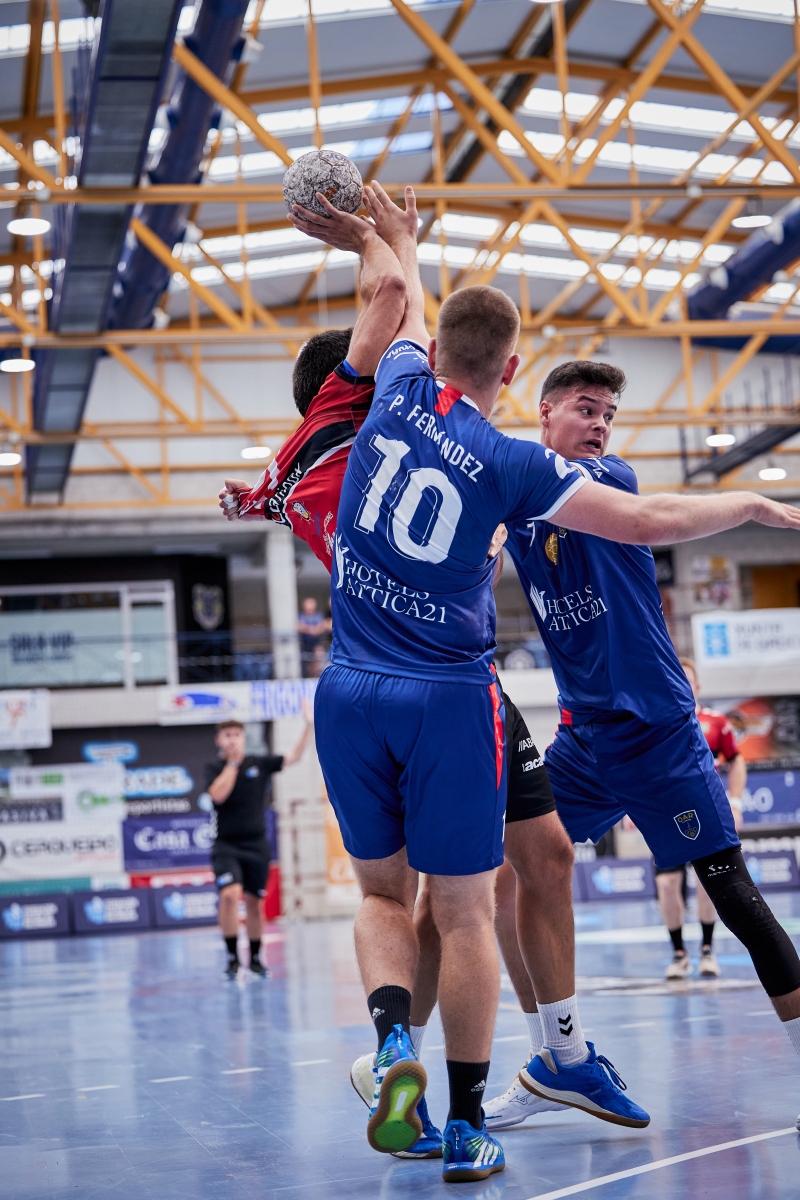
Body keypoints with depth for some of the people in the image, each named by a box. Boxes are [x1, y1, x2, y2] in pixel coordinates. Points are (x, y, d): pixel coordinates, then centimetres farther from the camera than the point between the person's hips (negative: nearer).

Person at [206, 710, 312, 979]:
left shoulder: (259, 763, 4)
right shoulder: (214, 769, 0)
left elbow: (294, 756, -2)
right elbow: (218, 794, -18)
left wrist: (308, 725, -13)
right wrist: (232, 762, -13)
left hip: (256, 845, 2)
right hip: (226, 846, -2)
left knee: (254, 904, 9)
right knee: (230, 894, -23)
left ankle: (255, 959, 24)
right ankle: (232, 957, -15)